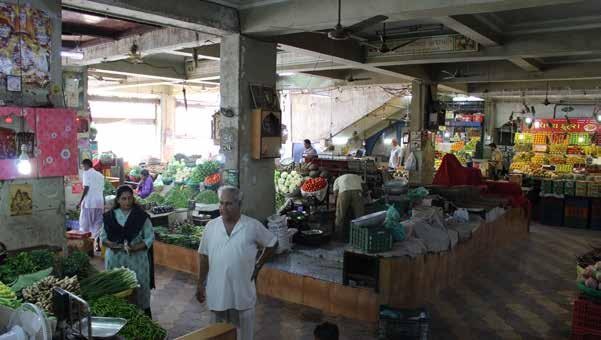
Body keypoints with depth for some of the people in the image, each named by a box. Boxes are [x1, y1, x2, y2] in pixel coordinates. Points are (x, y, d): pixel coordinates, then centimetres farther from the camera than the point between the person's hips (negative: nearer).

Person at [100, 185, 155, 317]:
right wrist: (111, 244, -14)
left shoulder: (141, 216, -5)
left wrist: (134, 248, -19)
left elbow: (150, 238, -5)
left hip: (137, 259, -2)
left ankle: (144, 314, 17)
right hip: (115, 259, 2)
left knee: (139, 286, 3)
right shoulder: (109, 216, 2)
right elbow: (103, 237, 7)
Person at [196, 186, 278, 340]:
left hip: (243, 292, -2)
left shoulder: (253, 226, -10)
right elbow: (204, 256, 5)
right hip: (217, 291, 2)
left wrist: (258, 266, 0)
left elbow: (272, 244, 3)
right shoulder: (211, 226, -3)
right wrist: (201, 284, 6)